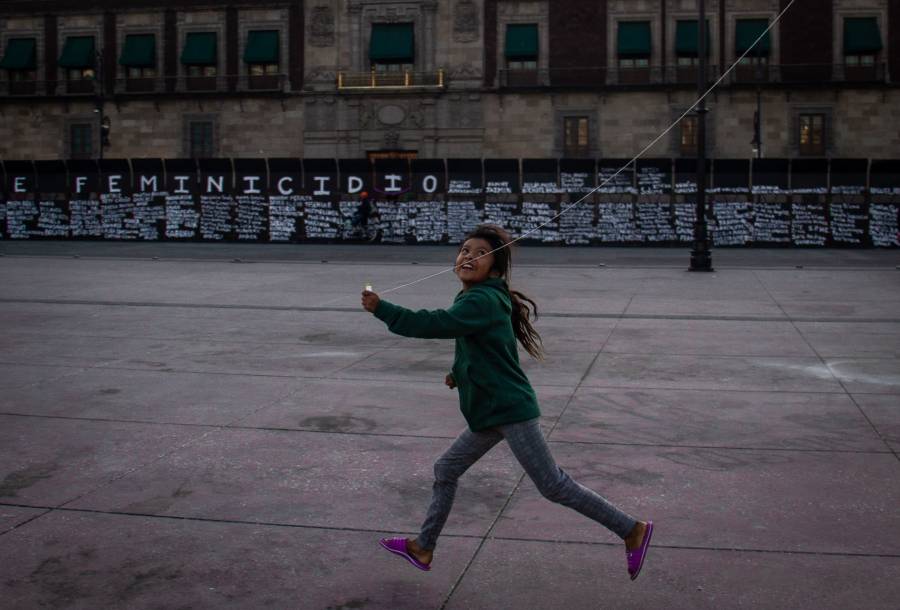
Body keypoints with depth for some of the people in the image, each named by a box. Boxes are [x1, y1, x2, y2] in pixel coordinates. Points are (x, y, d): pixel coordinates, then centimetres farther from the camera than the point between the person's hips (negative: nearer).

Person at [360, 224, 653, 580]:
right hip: (489, 413, 10)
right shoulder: (477, 298, 12)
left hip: (510, 411, -10)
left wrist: (381, 309, -24)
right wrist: (460, 373, 12)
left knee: (554, 486, -4)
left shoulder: (482, 301, -19)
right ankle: (423, 548, 30)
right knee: (445, 471, 16)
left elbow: (435, 324, -29)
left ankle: (632, 530, 6)